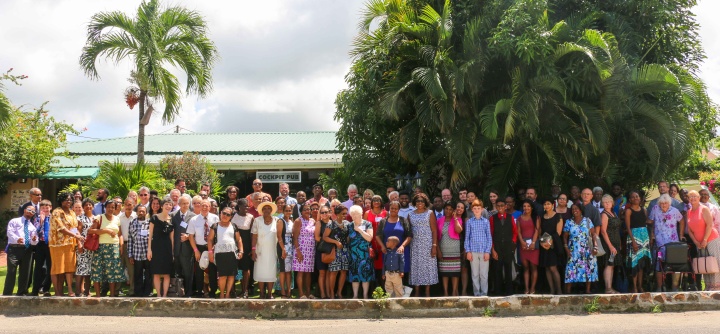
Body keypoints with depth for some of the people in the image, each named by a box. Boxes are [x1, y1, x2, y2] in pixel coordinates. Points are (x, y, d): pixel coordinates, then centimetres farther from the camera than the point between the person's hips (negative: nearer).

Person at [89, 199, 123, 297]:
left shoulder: (117, 219, 14)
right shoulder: (99, 218, 1)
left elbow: (120, 234, 15)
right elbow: (91, 231, -13)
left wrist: (121, 245, 0)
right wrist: (106, 230, -15)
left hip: (114, 248, 4)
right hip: (101, 247, -3)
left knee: (113, 271, 3)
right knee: (98, 270, -5)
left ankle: (112, 294, 10)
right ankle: (98, 294, 2)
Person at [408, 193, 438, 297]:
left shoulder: (430, 213, 2)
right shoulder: (410, 215, 9)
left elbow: (434, 230, -2)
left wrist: (434, 245, -10)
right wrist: (407, 245, -2)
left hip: (427, 244, -2)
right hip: (415, 244, 2)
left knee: (428, 266, -1)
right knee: (416, 266, 2)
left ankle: (427, 292, 5)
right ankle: (417, 292, 7)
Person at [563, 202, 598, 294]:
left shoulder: (587, 220, 5)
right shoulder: (569, 222, 5)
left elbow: (593, 234, 3)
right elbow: (565, 236, 7)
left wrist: (595, 247, -4)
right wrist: (566, 248, -4)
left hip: (587, 251, 1)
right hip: (574, 251, -1)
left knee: (588, 269, 0)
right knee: (572, 269, -7)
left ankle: (587, 290, 8)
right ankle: (567, 291, -4)